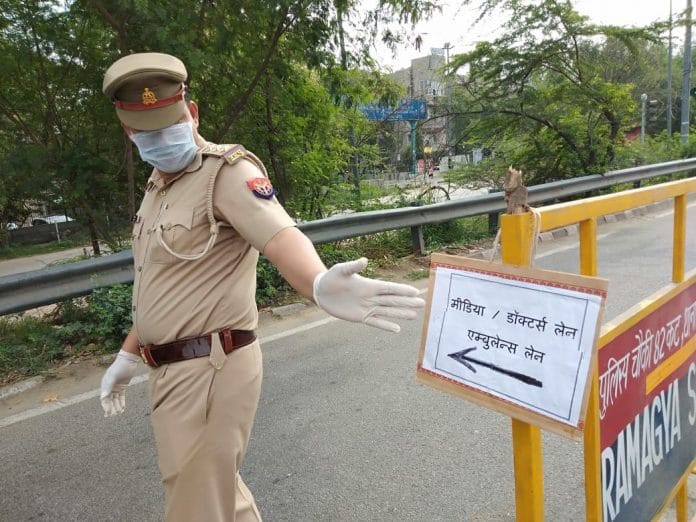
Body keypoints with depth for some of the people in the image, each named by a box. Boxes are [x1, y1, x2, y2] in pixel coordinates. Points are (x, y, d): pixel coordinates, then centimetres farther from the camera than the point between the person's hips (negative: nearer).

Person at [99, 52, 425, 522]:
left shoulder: (228, 171, -15)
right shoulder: (157, 186, 13)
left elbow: (280, 236, -35)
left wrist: (318, 285, -56)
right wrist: (129, 356, 24)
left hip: (209, 371, -9)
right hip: (174, 369, 9)